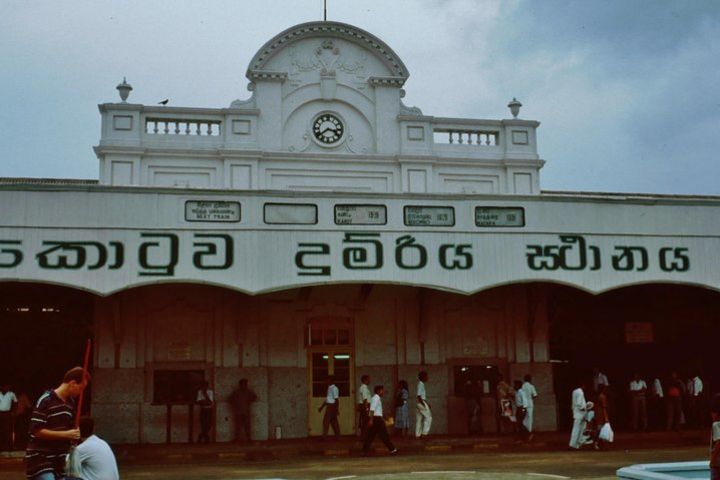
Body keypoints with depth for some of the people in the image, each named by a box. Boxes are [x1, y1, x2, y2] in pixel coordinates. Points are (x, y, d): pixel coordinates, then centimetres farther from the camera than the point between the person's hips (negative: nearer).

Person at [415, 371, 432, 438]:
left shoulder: (421, 384, 16)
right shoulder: (421, 384, -14)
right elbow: (418, 396, -20)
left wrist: (426, 403, 19)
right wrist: (424, 404, -20)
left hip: (419, 403, 10)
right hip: (421, 403, -10)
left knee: (419, 419, 9)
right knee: (428, 417, -5)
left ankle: (417, 434, 10)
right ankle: (424, 433, -6)